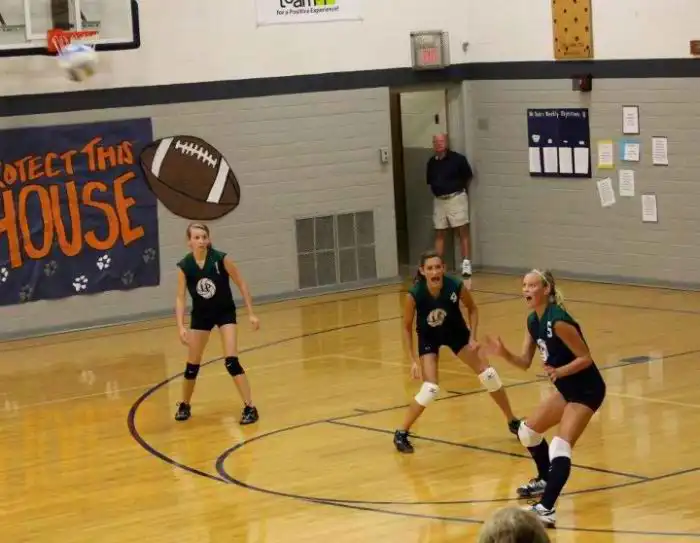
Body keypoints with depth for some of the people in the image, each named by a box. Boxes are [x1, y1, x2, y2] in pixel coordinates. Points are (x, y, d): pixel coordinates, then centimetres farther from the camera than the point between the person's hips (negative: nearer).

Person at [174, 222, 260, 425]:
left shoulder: (221, 258, -22)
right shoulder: (184, 266, -17)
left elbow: (241, 284, -11)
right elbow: (180, 298, -14)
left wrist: (251, 314, -12)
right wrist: (181, 327, -26)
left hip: (225, 312, -2)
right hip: (201, 315, 2)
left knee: (231, 361, -15)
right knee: (192, 364, 9)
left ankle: (250, 407, -10)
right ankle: (184, 405, 31)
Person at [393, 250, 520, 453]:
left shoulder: (456, 287, -28)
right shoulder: (414, 295, -31)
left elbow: (472, 309, -5)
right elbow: (407, 328, -15)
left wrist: (472, 337, -12)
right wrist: (414, 360, -19)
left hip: (455, 332, 2)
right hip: (429, 338, -2)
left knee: (488, 374, 1)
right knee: (430, 389, -17)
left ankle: (512, 422, 20)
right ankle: (401, 433, 1)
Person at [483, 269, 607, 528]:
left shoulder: (558, 321, -25)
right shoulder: (533, 321, 2)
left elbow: (586, 358, -21)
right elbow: (525, 362, 4)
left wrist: (559, 371, -36)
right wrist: (503, 353, -14)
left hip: (587, 390, -10)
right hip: (567, 388, 10)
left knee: (560, 446, -22)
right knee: (527, 431, 21)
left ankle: (546, 509, -30)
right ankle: (545, 481, 44)